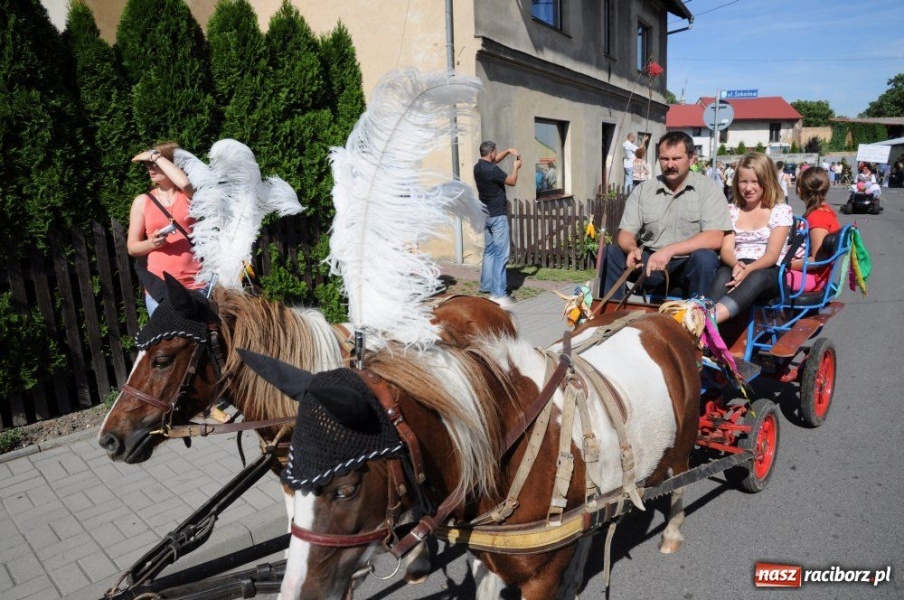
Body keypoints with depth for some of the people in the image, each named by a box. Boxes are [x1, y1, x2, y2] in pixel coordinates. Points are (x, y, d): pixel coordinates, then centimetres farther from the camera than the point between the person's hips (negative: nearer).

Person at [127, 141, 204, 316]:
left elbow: (185, 182, -21)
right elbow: (132, 247, 10)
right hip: (159, 287, 1)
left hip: (195, 284, -1)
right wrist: (151, 243, -12)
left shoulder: (189, 195, 5)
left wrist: (155, 156, -10)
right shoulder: (143, 201, 8)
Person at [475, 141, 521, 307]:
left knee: (489, 251, 18)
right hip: (498, 216, -9)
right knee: (501, 254, -8)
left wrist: (508, 151, 16)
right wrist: (515, 167, 6)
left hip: (487, 215, 10)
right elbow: (512, 181, -10)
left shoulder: (478, 167, 7)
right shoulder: (492, 170, -20)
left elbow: (494, 160, 26)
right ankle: (498, 294, -10)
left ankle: (486, 285, 26)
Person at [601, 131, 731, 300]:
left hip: (689, 264, -2)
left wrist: (670, 250, -28)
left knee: (704, 258, -34)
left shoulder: (708, 188, -4)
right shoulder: (642, 191, 4)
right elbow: (625, 234, 0)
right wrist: (632, 249, -24)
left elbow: (714, 239, -15)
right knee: (611, 253, -19)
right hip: (650, 262, 2)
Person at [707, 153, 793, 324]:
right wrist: (736, 265, -23)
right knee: (723, 275, -36)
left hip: (769, 272, -2)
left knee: (756, 278, -40)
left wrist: (749, 269, -27)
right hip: (737, 267, 2)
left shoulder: (781, 211, 7)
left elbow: (772, 255, -5)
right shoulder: (731, 211, 16)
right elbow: (726, 249, 2)